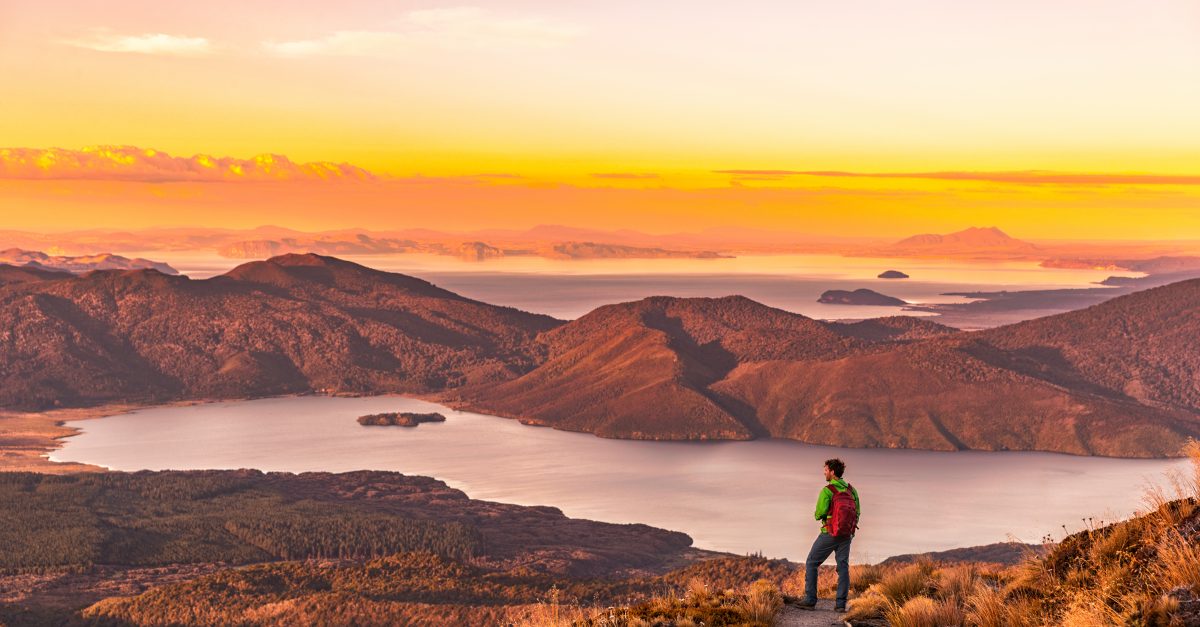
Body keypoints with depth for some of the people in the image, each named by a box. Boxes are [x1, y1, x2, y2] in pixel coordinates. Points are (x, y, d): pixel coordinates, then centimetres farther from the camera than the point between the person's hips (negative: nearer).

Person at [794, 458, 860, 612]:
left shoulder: (827, 491, -13)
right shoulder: (851, 490, 6)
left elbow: (819, 514, -15)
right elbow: (857, 513, 11)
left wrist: (818, 515, 8)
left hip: (829, 534, -5)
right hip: (846, 534, 5)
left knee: (811, 564, 7)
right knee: (843, 567, 7)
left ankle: (810, 600, 3)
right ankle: (841, 603, -1)